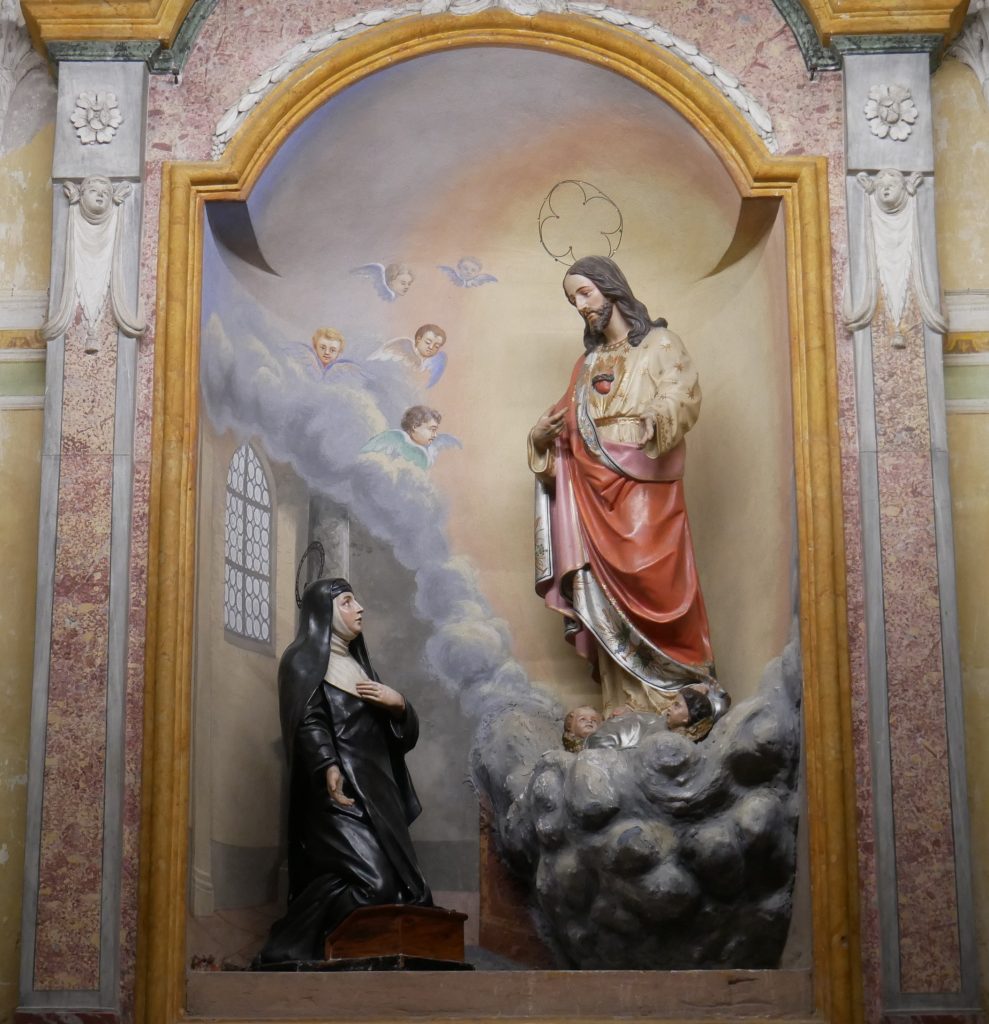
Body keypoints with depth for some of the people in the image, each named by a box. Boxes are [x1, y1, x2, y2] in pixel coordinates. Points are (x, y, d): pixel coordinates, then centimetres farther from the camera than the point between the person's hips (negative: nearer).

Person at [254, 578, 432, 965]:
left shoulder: (356, 664, 26)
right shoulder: (305, 658, 4)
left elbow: (402, 732, 24)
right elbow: (308, 720, -14)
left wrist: (398, 702, 2)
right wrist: (329, 766, -30)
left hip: (376, 791, 9)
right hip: (339, 790, -8)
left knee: (401, 888, -3)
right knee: (370, 881, -24)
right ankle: (282, 959, -16)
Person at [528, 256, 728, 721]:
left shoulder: (660, 344, 6)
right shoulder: (587, 363, 24)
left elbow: (685, 396, -11)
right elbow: (568, 428, 23)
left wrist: (660, 412, -33)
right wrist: (543, 436, 0)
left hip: (644, 491, -5)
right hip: (594, 494, 5)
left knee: (653, 586, -13)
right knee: (607, 596, 0)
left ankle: (687, 691, -5)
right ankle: (627, 707, 2)